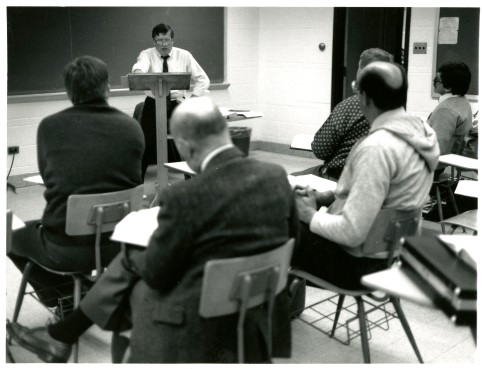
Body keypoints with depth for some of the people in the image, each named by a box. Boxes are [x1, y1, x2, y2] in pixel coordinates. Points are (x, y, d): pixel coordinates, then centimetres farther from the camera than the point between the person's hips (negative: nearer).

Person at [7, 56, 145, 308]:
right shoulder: (131, 127, -5)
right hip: (117, 242, 3)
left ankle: (65, 296, 26)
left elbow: (47, 177, 9)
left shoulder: (49, 126, -8)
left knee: (13, 234, 28)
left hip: (65, 248, -2)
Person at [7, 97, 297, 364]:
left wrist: (132, 256, 10)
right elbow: (290, 237, 9)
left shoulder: (186, 197, -26)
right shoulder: (277, 176, -7)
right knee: (132, 262, 21)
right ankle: (60, 337, 36)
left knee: (133, 268, 22)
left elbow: (157, 274, -13)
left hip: (202, 323, -6)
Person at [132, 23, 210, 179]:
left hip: (177, 105, 1)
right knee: (145, 146, -4)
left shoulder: (184, 55, 3)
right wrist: (138, 71, -50)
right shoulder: (147, 54, -1)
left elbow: (203, 79, 4)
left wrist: (191, 100, -8)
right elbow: (140, 65, -26)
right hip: (153, 105, -1)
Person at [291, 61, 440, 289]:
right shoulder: (419, 131, 0)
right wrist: (329, 196, 7)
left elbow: (353, 233, -29)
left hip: (361, 261, -9)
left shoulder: (377, 147, -28)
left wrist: (313, 216, -12)